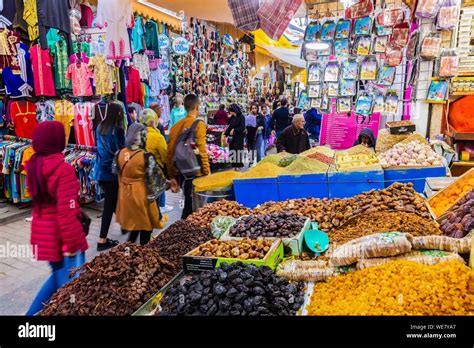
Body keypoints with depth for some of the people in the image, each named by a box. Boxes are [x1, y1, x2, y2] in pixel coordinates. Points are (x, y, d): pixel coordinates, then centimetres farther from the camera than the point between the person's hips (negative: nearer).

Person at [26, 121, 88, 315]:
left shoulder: (33, 166, 3)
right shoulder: (63, 169, -22)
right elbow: (66, 212, -23)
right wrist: (71, 244, -17)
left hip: (42, 233, 8)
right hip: (60, 236, -8)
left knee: (58, 276, 25)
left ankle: (33, 312, 32)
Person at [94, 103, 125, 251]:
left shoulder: (99, 128, 7)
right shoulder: (118, 130, -14)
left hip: (101, 170, 8)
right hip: (112, 171, -7)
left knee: (111, 201, 21)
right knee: (109, 205, 0)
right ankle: (102, 240, 5)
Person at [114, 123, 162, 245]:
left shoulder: (120, 153, -4)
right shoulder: (146, 156, -20)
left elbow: (117, 173, 6)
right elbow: (150, 180, -15)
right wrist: (152, 196, -5)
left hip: (125, 193, 6)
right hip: (142, 194, -6)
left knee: (133, 222, 23)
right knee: (145, 224, 12)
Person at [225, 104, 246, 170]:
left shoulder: (241, 117, -8)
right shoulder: (232, 118, 11)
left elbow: (242, 127, -14)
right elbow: (230, 127, 13)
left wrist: (234, 130, -17)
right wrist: (225, 134, 7)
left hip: (239, 137, -6)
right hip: (232, 137, 6)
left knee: (238, 150, -4)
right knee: (232, 150, 4)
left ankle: (238, 165, 5)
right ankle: (234, 164, 11)